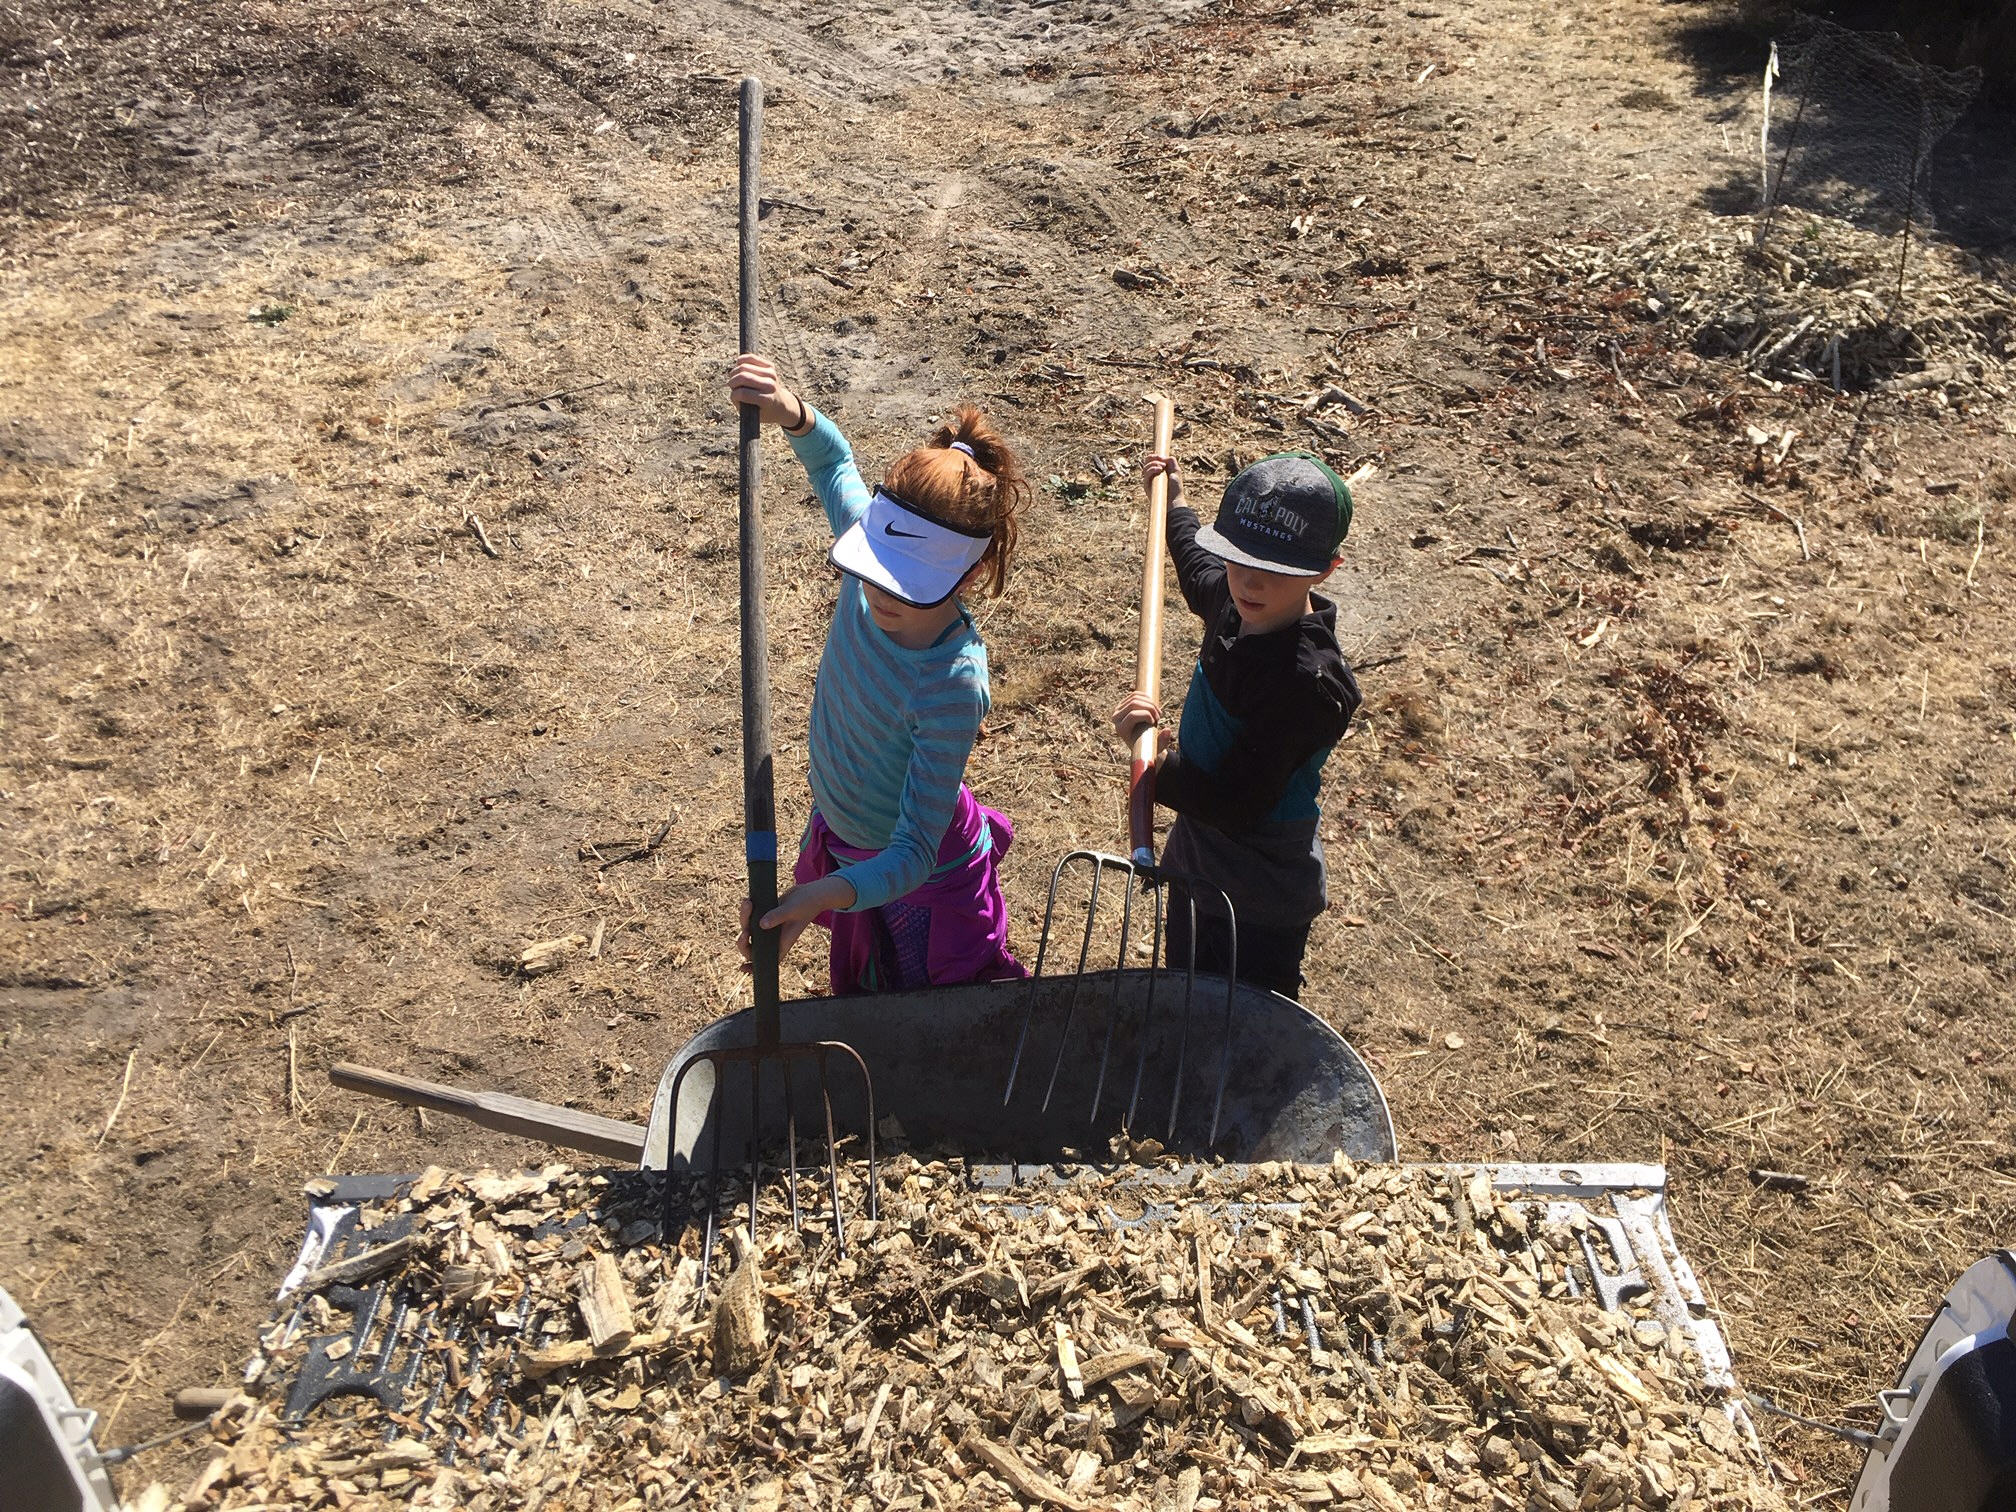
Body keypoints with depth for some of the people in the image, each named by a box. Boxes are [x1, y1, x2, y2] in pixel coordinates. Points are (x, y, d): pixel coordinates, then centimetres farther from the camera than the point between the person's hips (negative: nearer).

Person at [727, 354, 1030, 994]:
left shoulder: (951, 685, -40)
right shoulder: (876, 565, -23)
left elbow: (912, 855, -39)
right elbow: (835, 461, -1)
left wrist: (826, 894, -56)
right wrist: (793, 413, -22)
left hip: (921, 877, -6)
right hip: (841, 841, 6)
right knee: (861, 993, 31)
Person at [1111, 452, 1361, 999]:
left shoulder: (1309, 682, -34)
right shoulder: (1243, 604, -9)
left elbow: (1235, 805, -32)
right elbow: (1200, 573, 20)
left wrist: (1155, 757, -42)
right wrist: (1175, 503, 29)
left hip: (1260, 907, -8)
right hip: (1196, 862, 8)